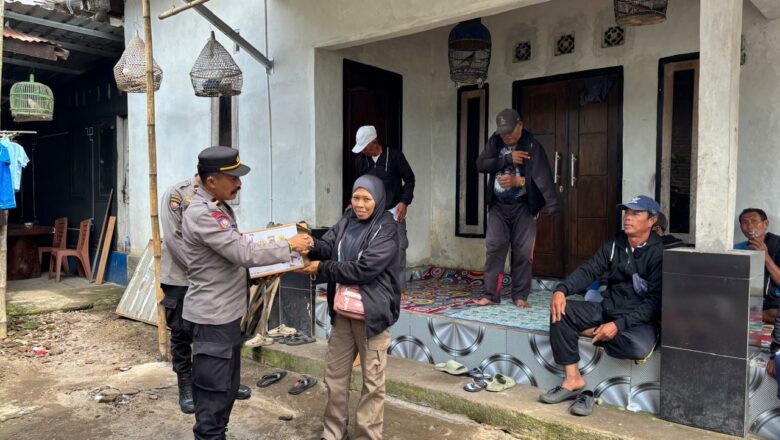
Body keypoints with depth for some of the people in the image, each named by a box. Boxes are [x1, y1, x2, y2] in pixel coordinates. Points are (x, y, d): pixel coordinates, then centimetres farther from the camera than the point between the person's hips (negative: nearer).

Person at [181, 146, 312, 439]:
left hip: (226, 314, 10)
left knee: (227, 388, 21)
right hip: (212, 318, -10)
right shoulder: (202, 214, -22)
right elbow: (244, 253, -26)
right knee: (213, 392, 2)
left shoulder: (220, 207, 10)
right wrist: (290, 246, -17)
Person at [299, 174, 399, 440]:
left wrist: (321, 268, -17)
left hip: (372, 313, -6)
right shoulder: (346, 222, 7)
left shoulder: (386, 230, -12)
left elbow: (363, 269, -21)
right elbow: (325, 247, -4)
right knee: (335, 374, 16)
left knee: (372, 380, 8)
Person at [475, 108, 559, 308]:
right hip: (498, 205, 3)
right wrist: (507, 159, -20)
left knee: (523, 251, 0)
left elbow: (543, 178, -18)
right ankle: (491, 294, 2)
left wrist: (517, 181, -35)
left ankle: (520, 296, 11)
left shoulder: (532, 146, -11)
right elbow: (481, 164, -9)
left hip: (523, 207, -2)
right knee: (494, 247, -4)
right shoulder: (495, 142, 1)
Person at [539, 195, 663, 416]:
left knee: (639, 347, -37)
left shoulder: (659, 253, -11)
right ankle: (573, 379, -13)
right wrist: (562, 290, -21)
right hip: (608, 309, 5)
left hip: (640, 318, -5)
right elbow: (588, 270, 0)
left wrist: (618, 325, -26)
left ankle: (592, 332, -11)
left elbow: (655, 302, -16)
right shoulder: (614, 245, 6)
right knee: (561, 311, -15)